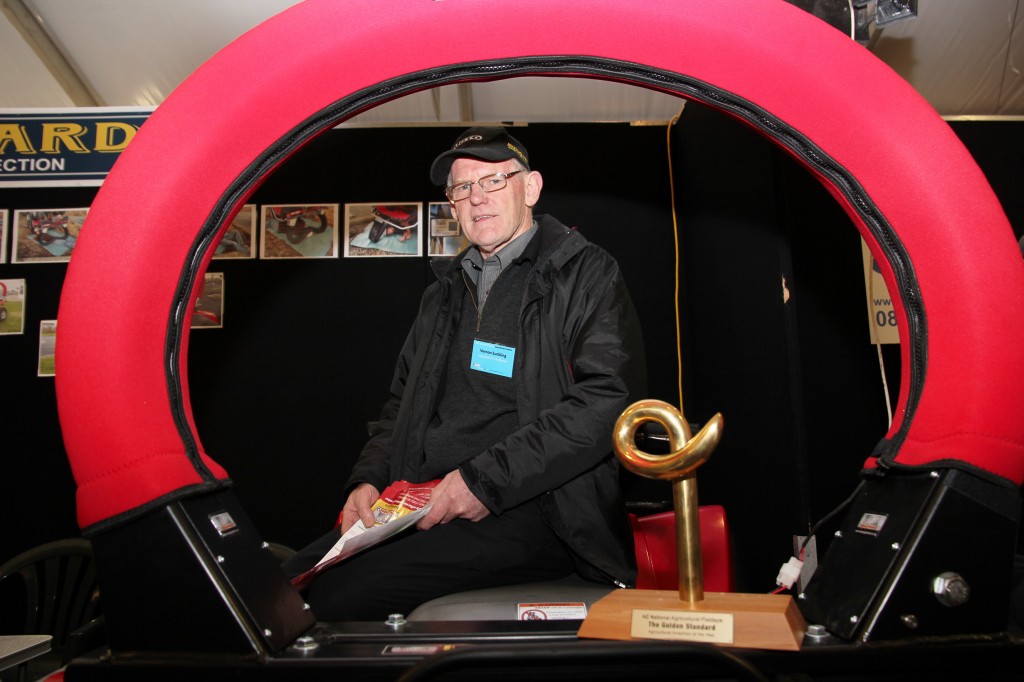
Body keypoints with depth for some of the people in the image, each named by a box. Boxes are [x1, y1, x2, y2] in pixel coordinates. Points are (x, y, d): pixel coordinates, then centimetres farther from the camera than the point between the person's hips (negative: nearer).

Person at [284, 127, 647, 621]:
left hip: (526, 511, -6)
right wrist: (368, 479, 7)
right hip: (421, 506, 6)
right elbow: (402, 404, 27)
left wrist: (486, 479, -16)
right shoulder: (445, 292, 24)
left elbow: (608, 402, -11)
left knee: (334, 596, -24)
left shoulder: (586, 273, 3)